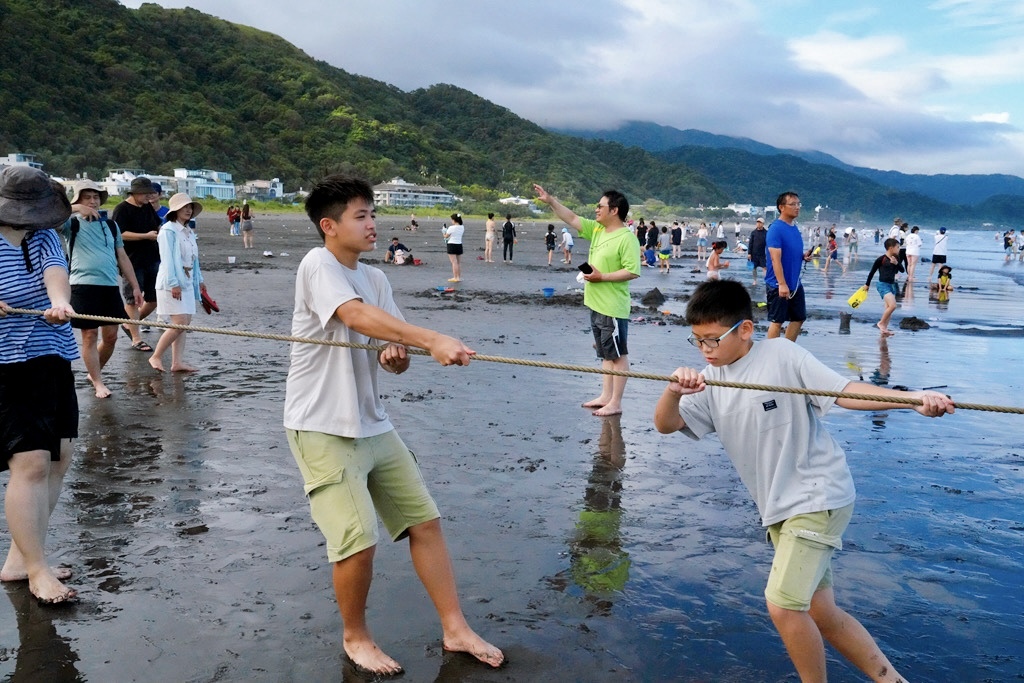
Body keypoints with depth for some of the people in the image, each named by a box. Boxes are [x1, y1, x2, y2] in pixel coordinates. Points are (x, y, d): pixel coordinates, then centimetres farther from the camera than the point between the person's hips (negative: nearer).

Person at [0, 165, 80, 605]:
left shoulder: (44, 238, 7)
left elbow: (56, 272, -12)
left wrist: (59, 302, -35)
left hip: (54, 362, 7)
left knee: (57, 458, 8)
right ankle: (36, 570, -2)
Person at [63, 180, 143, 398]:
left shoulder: (111, 225, 17)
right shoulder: (72, 224, 4)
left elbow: (122, 258, 18)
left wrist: (135, 286, 13)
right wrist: (76, 209, -18)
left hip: (110, 286, 4)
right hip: (83, 286, -4)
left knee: (110, 336, 7)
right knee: (90, 336, -2)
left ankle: (94, 372, 29)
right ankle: (98, 383, 6)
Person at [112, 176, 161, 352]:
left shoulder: (148, 207, 12)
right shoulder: (122, 209, -10)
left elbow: (158, 226, 26)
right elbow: (121, 234, -20)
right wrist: (146, 236, -21)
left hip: (152, 260, 7)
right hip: (132, 262, -7)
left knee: (155, 298, 11)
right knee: (133, 300, 2)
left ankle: (130, 325, 29)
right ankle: (136, 339, 10)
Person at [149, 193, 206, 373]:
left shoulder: (189, 232, 17)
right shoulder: (168, 230, -9)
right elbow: (167, 258, -16)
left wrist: (199, 279, 21)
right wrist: (174, 283, -21)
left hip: (187, 282, 9)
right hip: (172, 284, -9)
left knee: (184, 323, 5)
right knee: (180, 323, -12)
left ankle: (177, 362, 8)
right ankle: (156, 357, 1)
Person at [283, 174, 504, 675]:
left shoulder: (374, 277, 9)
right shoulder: (318, 264, -12)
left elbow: (397, 363, 8)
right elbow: (359, 316, -32)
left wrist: (396, 353, -16)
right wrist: (434, 341, -41)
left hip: (372, 423, 8)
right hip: (322, 428, -7)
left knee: (424, 522, 7)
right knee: (358, 539, -11)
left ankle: (455, 629, 19)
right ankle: (355, 637, 16)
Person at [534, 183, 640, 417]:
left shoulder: (626, 238, -16)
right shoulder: (597, 230, 8)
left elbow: (632, 272, -21)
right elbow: (572, 219, 16)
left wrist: (602, 277, -20)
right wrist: (550, 201, 11)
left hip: (613, 309, -9)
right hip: (596, 305, 9)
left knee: (618, 355, 0)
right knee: (606, 354, 16)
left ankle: (615, 403, 5)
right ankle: (605, 396, 25)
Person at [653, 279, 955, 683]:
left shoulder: (781, 355, -14)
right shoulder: (709, 381, 2)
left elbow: (844, 391, -18)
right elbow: (665, 425, -7)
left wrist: (912, 398, -32)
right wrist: (673, 392, -28)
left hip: (819, 496, -7)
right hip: (777, 506, 7)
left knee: (783, 605, -15)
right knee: (819, 613, 13)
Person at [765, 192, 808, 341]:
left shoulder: (794, 228, 9)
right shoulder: (776, 228, -16)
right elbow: (775, 258, -22)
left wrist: (803, 256, -1)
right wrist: (782, 284, -27)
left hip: (795, 284, 9)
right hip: (778, 285, -9)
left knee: (799, 318, 13)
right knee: (777, 320, 0)